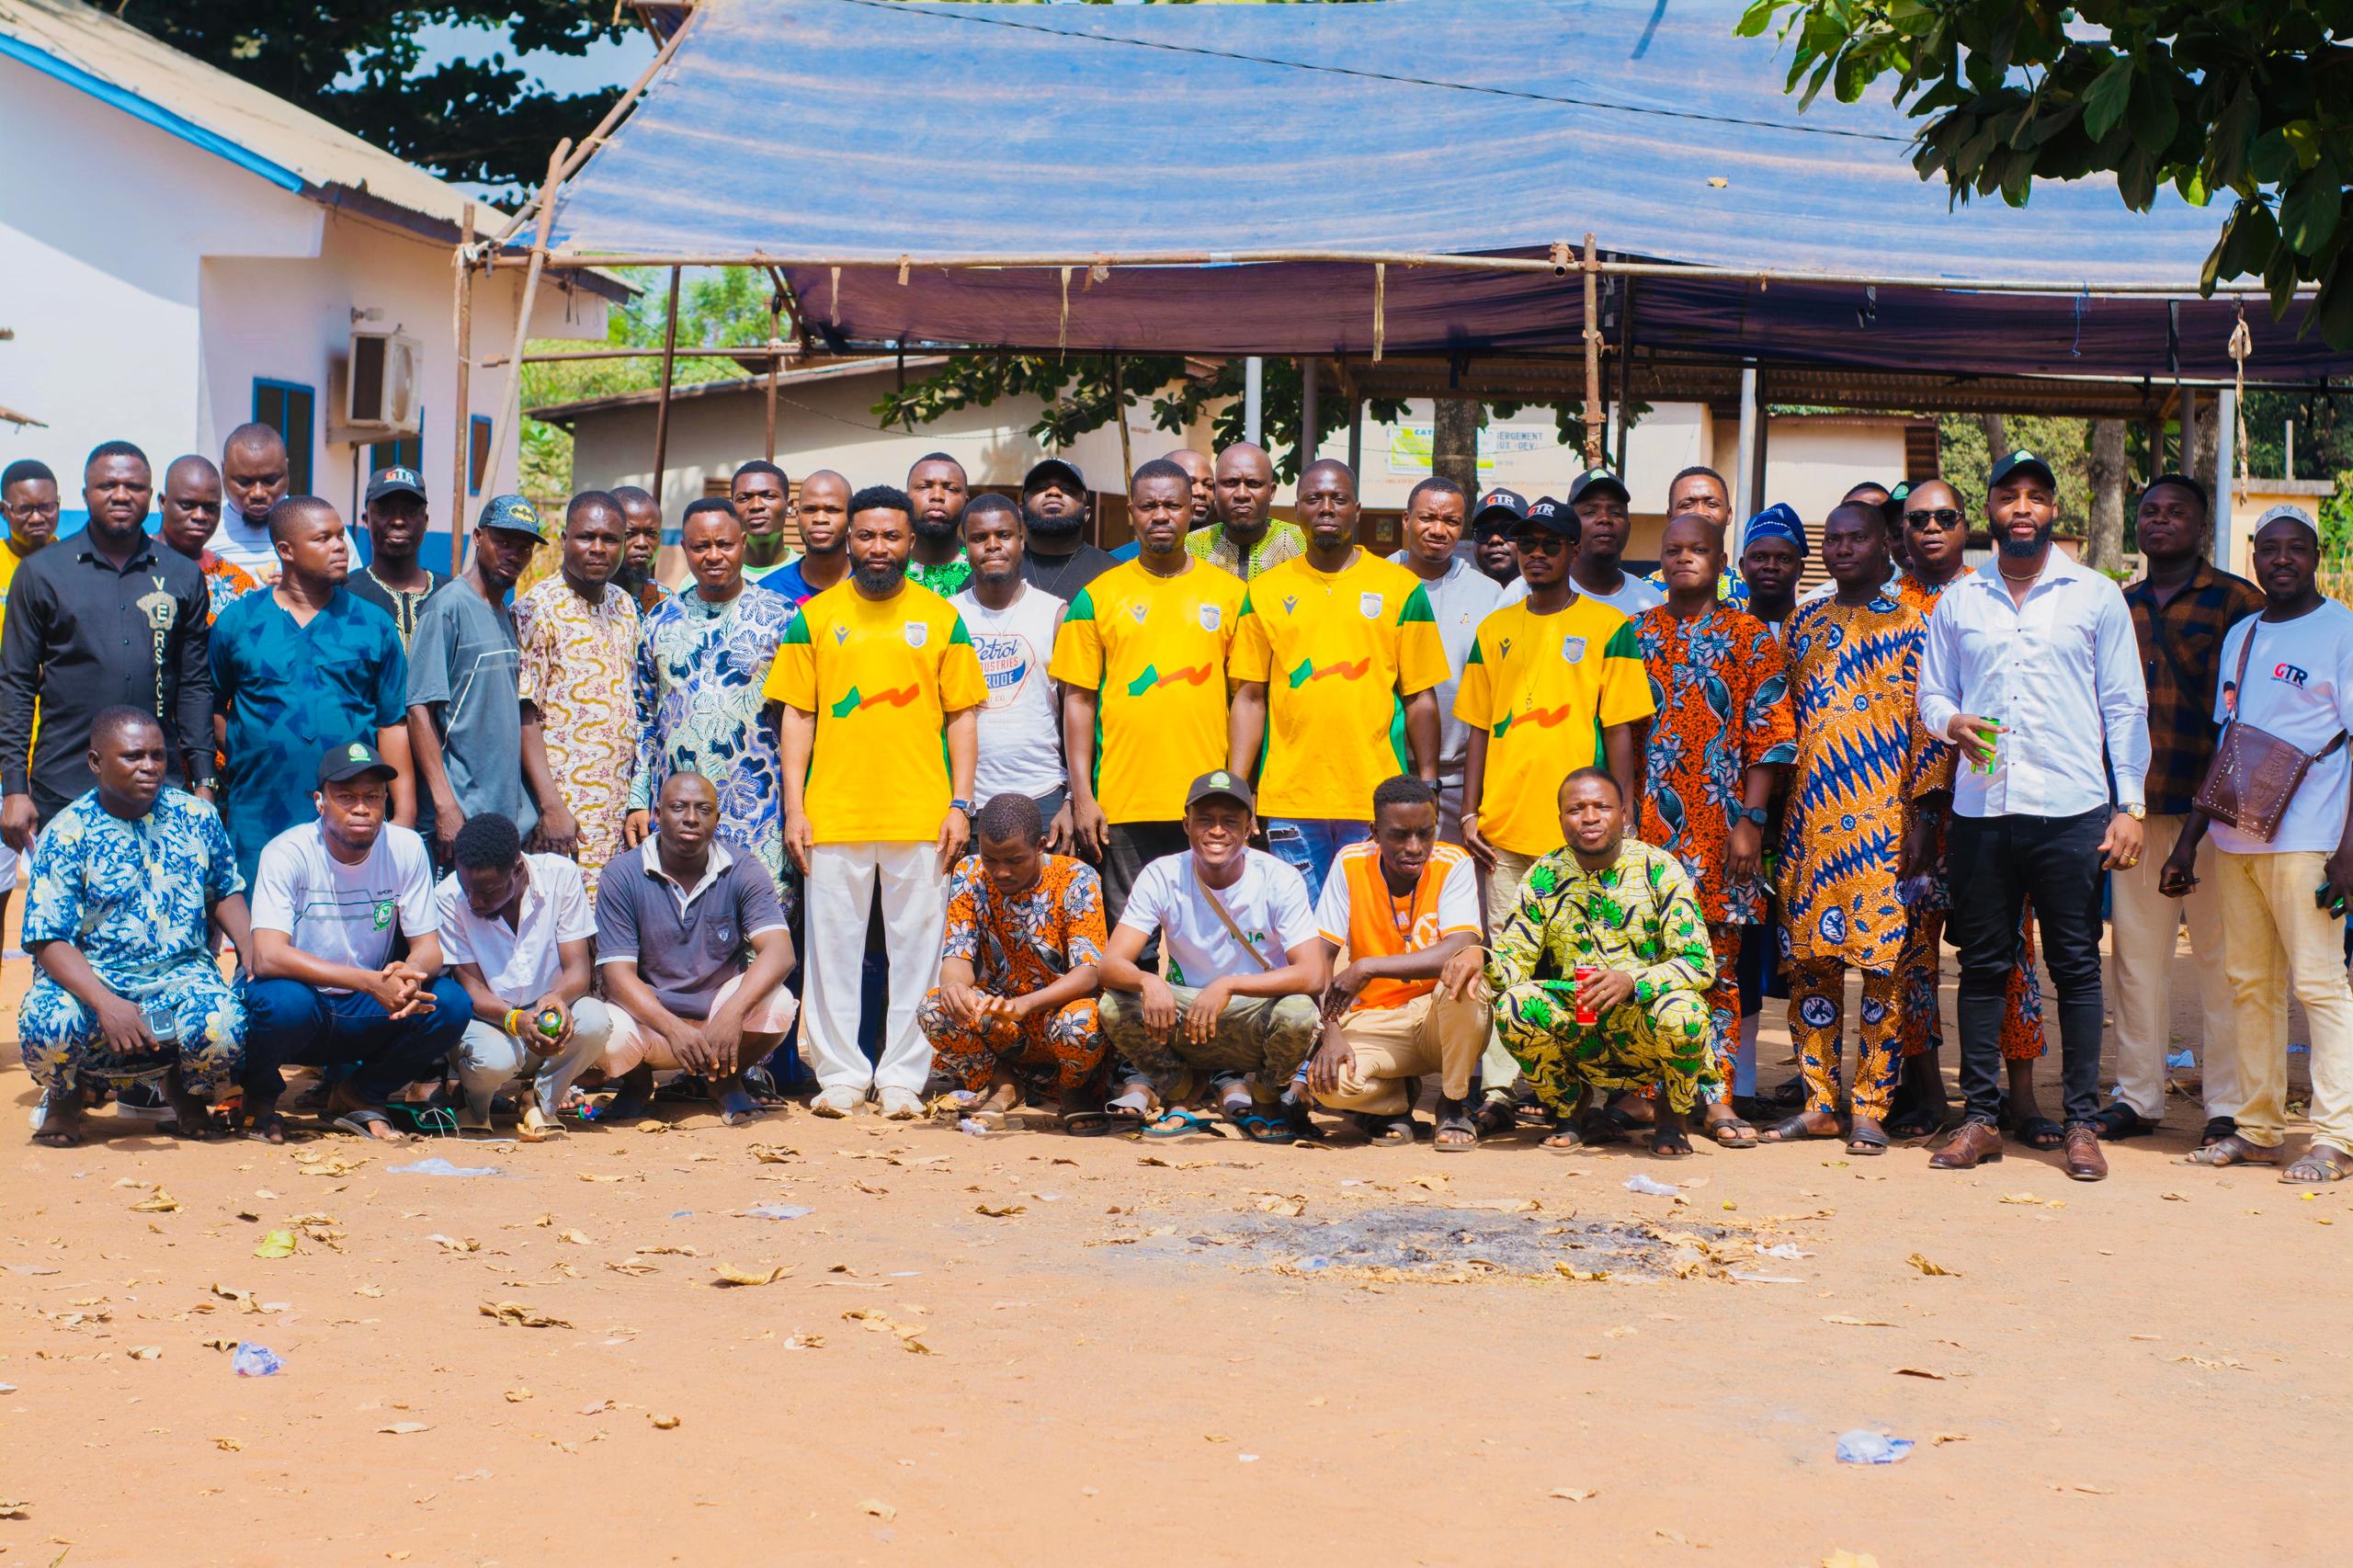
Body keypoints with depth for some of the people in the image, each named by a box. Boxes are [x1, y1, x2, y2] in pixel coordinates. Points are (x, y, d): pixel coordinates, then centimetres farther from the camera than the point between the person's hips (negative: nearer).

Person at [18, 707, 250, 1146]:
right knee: (46, 1024, -35)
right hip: (90, 978, -2)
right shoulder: (66, 834, -7)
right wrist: (106, 1004, -30)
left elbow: (226, 892, 17)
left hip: (181, 974, 2)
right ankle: (66, 1093, 6)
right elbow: (49, 942, -13)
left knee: (223, 1029, -32)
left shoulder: (196, 816, 4)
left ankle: (183, 1088, 9)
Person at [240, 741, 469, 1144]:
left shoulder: (405, 849, -6)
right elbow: (266, 957, -29)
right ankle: (260, 1098, -2)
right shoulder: (288, 853, -18)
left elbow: (428, 946, -4)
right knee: (283, 1002, -37)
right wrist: (372, 982, -38)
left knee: (452, 1003, -22)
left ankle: (359, 1097, 3)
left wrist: (408, 974, -31)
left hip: (365, 1017, 4)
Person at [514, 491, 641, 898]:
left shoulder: (626, 608, 15)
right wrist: (551, 804, -18)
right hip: (567, 808, -6)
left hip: (620, 807, 6)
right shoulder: (537, 608, -6)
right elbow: (522, 712, -11)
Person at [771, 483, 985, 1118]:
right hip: (834, 814, 0)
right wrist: (794, 808, -1)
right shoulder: (815, 617, 7)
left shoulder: (940, 617, 6)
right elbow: (798, 715, 7)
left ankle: (903, 1077, 9)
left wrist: (960, 805, -2)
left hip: (921, 814, 0)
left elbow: (962, 715, 7)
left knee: (916, 947, 2)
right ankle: (840, 1074, 11)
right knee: (834, 946, 3)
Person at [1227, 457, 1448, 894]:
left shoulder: (1401, 588, 5)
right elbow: (1250, 698, 8)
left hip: (1376, 796, -1)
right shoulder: (1267, 591, 9)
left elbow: (1420, 698, 5)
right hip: (1289, 798, 1)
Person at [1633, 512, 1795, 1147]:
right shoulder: (1635, 634, 13)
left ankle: (1716, 1096, 4)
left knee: (1718, 963, 0)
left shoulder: (1749, 637, 6)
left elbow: (1769, 737, 1)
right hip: (1645, 826, 2)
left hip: (1718, 829, -2)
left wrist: (1751, 821, -8)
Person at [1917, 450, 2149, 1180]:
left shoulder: (2097, 596, 6)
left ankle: (2082, 1122, 7)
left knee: (2076, 965, 0)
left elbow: (2125, 706, 6)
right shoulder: (1958, 601, 12)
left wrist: (2130, 804, -1)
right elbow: (1931, 692, 16)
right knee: (1982, 963, 5)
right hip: (1980, 809, 2)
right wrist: (1951, 721, -8)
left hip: (2071, 810, -2)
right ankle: (1981, 1118, 12)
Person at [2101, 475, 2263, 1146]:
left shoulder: (2236, 601, 0)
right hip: (2134, 807, 5)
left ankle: (2228, 1107, 5)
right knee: (2135, 953, 8)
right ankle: (2137, 1097, 16)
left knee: (2220, 958, -1)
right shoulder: (2118, 608, 15)